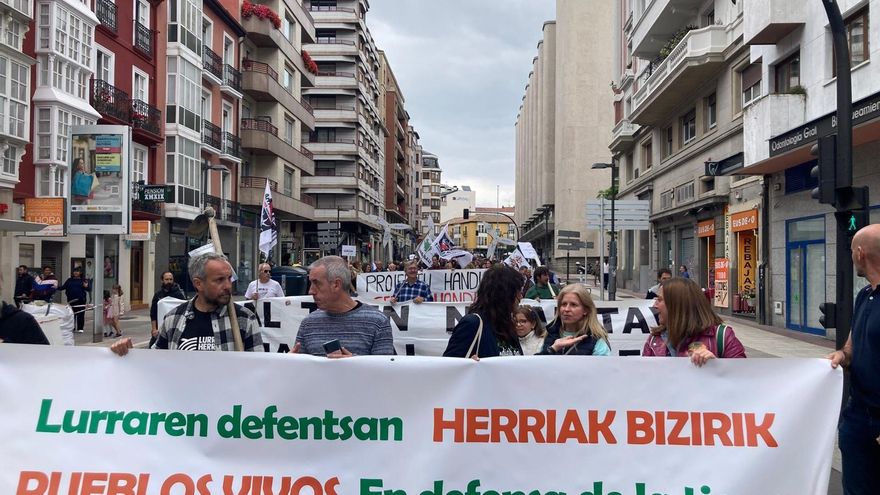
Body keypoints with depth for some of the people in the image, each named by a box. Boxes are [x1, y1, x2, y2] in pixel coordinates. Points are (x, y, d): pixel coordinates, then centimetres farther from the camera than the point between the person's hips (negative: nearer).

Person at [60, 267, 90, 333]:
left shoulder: (83, 280, 5)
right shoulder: (69, 280, 12)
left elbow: (89, 290, -1)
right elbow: (63, 287, 10)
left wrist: (86, 287, -22)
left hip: (81, 300, -2)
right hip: (71, 300, 2)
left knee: (80, 315, -1)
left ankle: (80, 328, 6)